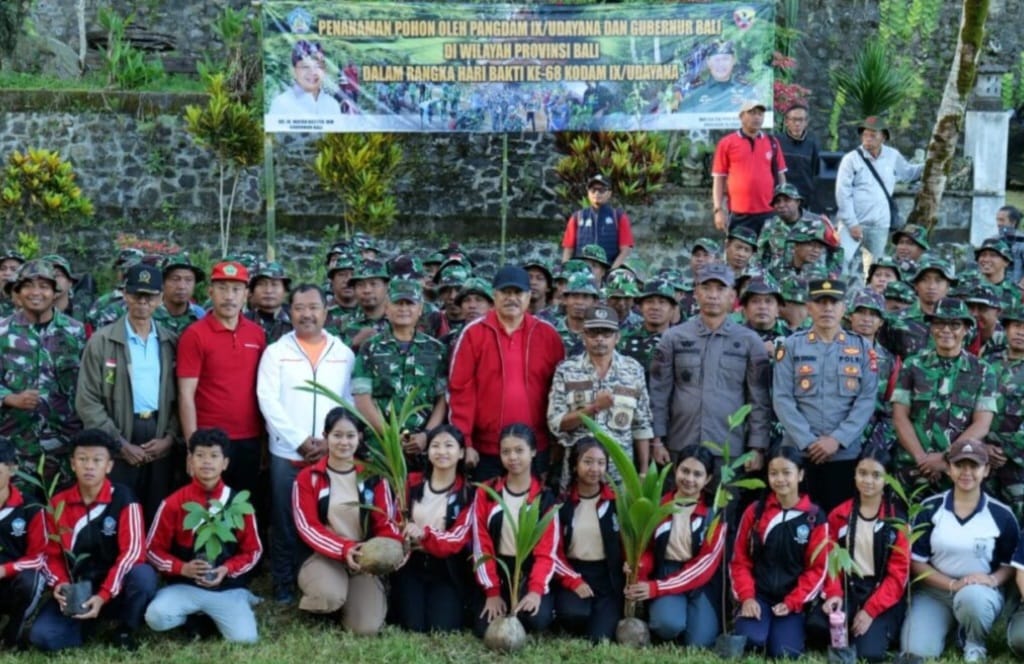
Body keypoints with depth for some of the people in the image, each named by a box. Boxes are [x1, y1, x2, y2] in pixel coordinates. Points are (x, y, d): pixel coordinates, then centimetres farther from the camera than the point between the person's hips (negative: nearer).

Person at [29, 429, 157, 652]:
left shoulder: (124, 500, -10)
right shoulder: (58, 504, 2)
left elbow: (132, 551, -17)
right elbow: (53, 553, 8)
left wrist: (103, 595, -25)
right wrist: (60, 584, -14)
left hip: (116, 590, -2)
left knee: (144, 575, -35)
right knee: (41, 636, -25)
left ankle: (125, 630, -6)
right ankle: (88, 623, 8)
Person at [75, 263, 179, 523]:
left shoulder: (171, 343, 10)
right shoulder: (101, 341, 0)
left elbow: (180, 397, 10)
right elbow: (87, 401, -4)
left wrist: (170, 437, -5)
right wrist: (120, 443, -9)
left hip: (160, 445, 3)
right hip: (117, 448, -3)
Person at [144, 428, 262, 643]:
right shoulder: (174, 503, -3)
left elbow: (253, 550, 5)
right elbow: (153, 549, 2)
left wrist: (227, 569, -13)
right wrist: (182, 568, -15)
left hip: (228, 587, 0)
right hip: (184, 585, 0)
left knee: (244, 637, -23)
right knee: (156, 617, -30)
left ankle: (231, 610, 13)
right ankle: (196, 614, 4)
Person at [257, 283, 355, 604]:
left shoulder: (344, 353, 7)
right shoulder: (275, 351, 2)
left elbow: (350, 402, 5)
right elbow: (268, 401, -5)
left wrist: (332, 441, -8)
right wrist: (300, 441, -11)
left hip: (332, 455, 1)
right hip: (287, 453, -1)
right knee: (285, 523, 4)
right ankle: (284, 585, 15)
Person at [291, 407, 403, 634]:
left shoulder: (373, 476, 6)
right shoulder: (308, 477, -1)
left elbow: (384, 522, 1)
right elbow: (307, 527, -9)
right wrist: (343, 549, -25)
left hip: (364, 558, 2)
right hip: (324, 556, -2)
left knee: (367, 627, -18)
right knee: (330, 596, -37)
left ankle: (354, 598, 17)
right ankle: (314, 600, 2)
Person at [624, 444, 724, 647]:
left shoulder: (715, 512, -3)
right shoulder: (658, 505, 2)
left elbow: (706, 564, -10)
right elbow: (647, 549, 8)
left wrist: (656, 588, -18)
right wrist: (638, 569, -18)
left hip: (703, 583, 0)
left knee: (698, 643, -18)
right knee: (669, 624, -30)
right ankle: (654, 626, 6)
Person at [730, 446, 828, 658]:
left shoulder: (815, 517, 1)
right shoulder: (754, 511, 4)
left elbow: (817, 568, 0)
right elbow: (740, 560, 5)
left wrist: (791, 602, -9)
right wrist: (746, 597, -9)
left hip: (793, 599, 0)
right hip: (758, 594, 0)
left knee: (784, 652, -22)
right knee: (750, 640, -27)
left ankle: (787, 626, 11)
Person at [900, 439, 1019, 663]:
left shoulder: (1001, 515, -3)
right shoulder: (930, 508, -3)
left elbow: (1011, 564, 5)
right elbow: (916, 562, -3)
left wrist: (993, 580, -18)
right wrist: (952, 584, -18)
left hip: (980, 592, 0)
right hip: (934, 591, 1)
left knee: (972, 597, -39)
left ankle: (975, 645, -5)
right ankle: (948, 626, 12)